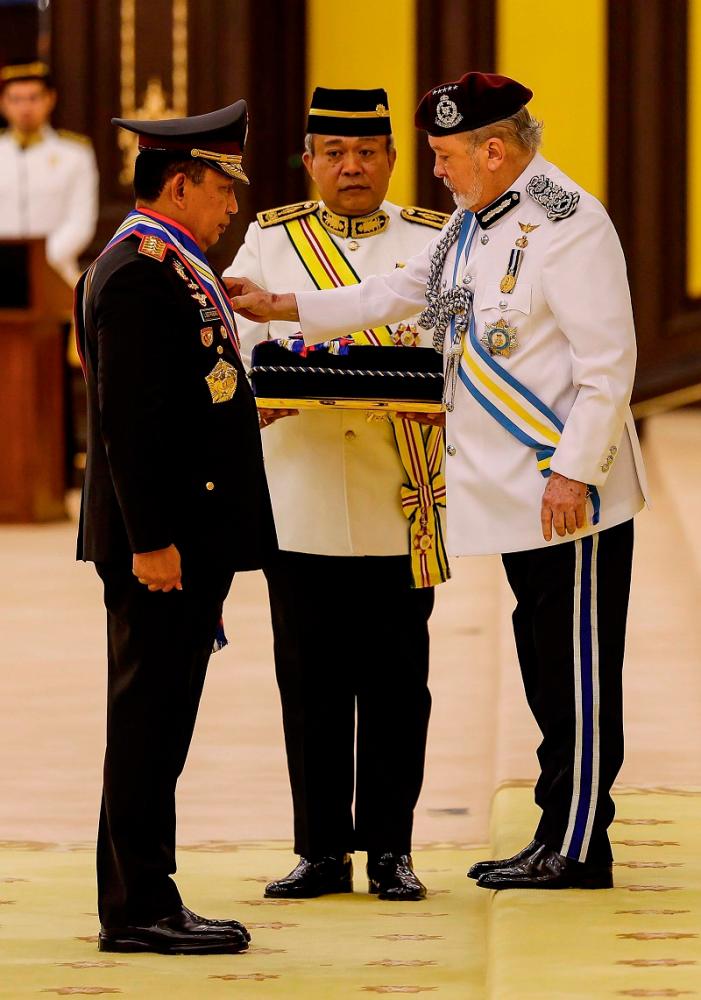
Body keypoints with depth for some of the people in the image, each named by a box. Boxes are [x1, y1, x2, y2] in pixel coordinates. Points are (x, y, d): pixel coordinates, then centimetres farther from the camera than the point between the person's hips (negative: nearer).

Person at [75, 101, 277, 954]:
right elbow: (128, 421, -21)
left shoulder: (166, 268, 17)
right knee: (148, 719, -6)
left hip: (184, 537, 10)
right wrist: (151, 541, -23)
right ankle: (139, 909, -2)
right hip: (166, 539, -10)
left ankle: (141, 901, 17)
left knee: (156, 723, 12)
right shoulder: (140, 274, -16)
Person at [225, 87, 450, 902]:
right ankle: (322, 851, 11)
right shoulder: (267, 240, 10)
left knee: (395, 682, 3)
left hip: (400, 503, 0)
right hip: (300, 498, 1)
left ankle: (390, 850, 11)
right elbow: (233, 343, 5)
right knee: (310, 682, 3)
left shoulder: (433, 243, 8)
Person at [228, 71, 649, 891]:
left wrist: (572, 471, -22)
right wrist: (286, 309, 16)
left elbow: (608, 363, -19)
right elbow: (401, 292, 21)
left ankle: (578, 849, 1)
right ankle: (556, 837, 19)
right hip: (512, 491, 9)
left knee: (577, 668, -3)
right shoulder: (475, 222, 13)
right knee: (545, 664, 13)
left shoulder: (568, 225, -16)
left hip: (568, 494, -9)